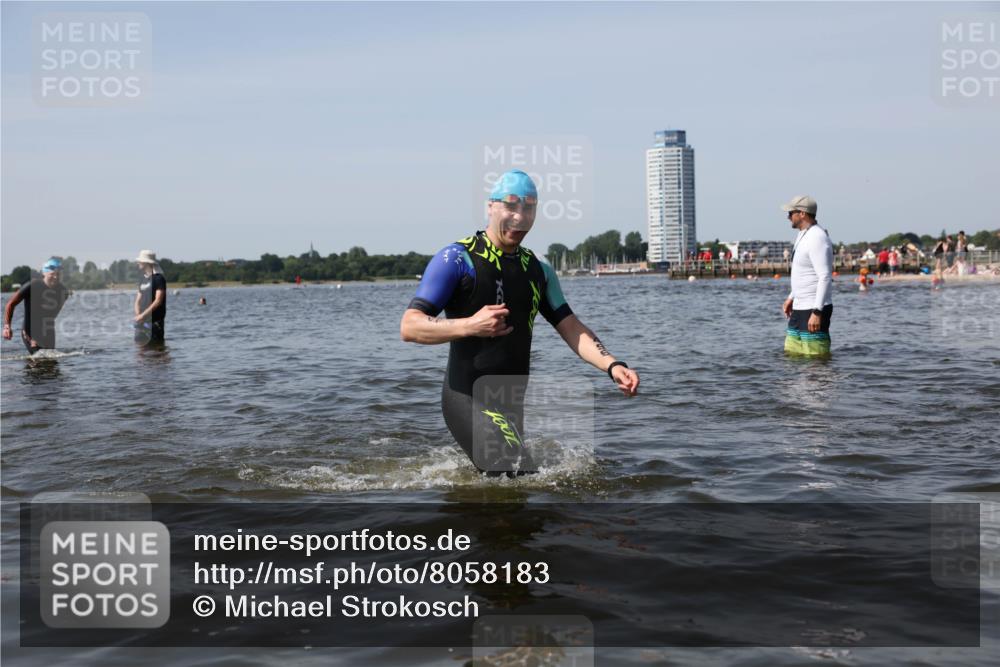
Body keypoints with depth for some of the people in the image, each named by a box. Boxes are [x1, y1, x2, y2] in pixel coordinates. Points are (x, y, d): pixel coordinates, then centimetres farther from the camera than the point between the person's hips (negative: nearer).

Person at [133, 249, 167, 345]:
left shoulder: (158, 278, -7)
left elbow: (158, 301, -14)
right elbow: (138, 301, 16)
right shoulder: (143, 280, 16)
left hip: (155, 322, -7)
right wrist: (138, 315, -3)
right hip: (142, 322, 7)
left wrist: (143, 315, -17)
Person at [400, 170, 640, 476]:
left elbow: (571, 328, 6)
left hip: (512, 404, 7)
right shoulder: (457, 259, -7)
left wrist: (612, 365, -11)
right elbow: (409, 327, -12)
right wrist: (470, 326, -26)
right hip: (468, 400, -7)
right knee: (522, 475, -23)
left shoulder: (538, 271, 13)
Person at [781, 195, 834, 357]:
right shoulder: (803, 235, 15)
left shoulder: (817, 238, -17)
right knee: (791, 353, 12)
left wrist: (817, 312, -26)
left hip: (814, 309, -10)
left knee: (815, 357, -8)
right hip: (799, 307, 10)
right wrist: (791, 297, 23)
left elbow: (825, 278, -23)